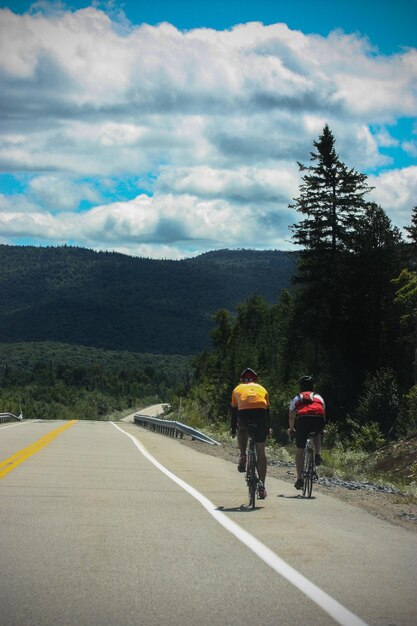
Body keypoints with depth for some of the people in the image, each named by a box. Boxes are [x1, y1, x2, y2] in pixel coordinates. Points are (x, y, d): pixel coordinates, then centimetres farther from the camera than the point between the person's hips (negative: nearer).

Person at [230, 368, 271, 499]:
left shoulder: (237, 389, 31)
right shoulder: (262, 389, 33)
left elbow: (234, 411, 32)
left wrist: (233, 430, 42)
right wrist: (268, 429, 47)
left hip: (243, 412, -1)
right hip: (260, 413, 1)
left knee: (242, 429, 37)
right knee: (261, 453, 10)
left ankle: (243, 456, 17)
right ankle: (262, 486, 7)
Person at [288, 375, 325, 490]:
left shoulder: (297, 398, 31)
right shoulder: (318, 397, 34)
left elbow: (291, 417, 31)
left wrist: (291, 428, 49)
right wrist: (321, 428, 53)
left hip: (303, 419, -1)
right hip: (318, 420, 1)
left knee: (299, 450, 12)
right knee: (317, 434, 39)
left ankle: (299, 479, 7)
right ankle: (317, 455, 16)